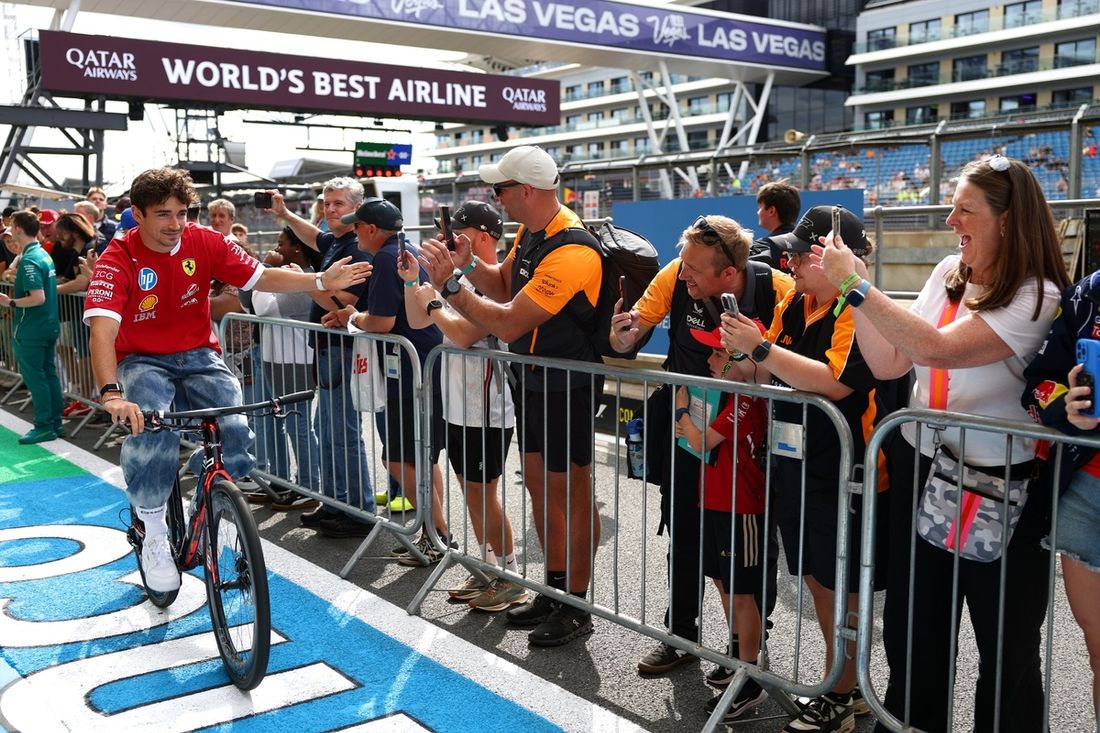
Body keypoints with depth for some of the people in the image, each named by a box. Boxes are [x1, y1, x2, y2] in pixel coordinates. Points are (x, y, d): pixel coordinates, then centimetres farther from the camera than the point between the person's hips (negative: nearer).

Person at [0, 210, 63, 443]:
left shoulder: (29, 260, -19)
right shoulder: (44, 254, 9)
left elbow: (38, 298, -25)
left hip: (30, 330, -9)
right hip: (48, 326, 9)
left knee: (35, 377, -1)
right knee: (49, 374, 12)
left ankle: (44, 426, 4)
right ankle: (55, 423, 18)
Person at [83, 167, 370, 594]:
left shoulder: (204, 243, -8)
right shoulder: (118, 260, -18)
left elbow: (261, 277, -4)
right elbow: (102, 329, -30)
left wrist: (321, 282, -19)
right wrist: (111, 394, -46)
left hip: (198, 356, 3)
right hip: (142, 361, -3)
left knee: (235, 430, -22)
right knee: (154, 430, -33)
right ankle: (153, 535, -11)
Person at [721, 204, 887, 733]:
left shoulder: (860, 311, -14)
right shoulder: (792, 304, 8)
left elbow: (834, 382, -26)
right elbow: (767, 375, 14)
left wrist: (761, 348, -24)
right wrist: (744, 356, -7)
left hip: (839, 471, -8)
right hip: (792, 462, 8)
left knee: (840, 585, 4)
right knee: (816, 578, 17)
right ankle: (845, 685, 33)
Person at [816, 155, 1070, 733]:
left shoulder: (1036, 296, -17)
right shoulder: (947, 274, 3)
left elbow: (935, 347, -28)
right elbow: (888, 364, 0)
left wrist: (858, 285, -24)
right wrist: (853, 286, -7)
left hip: (1000, 481, -6)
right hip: (920, 468, 6)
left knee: (1005, 641, 12)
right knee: (911, 626, 17)